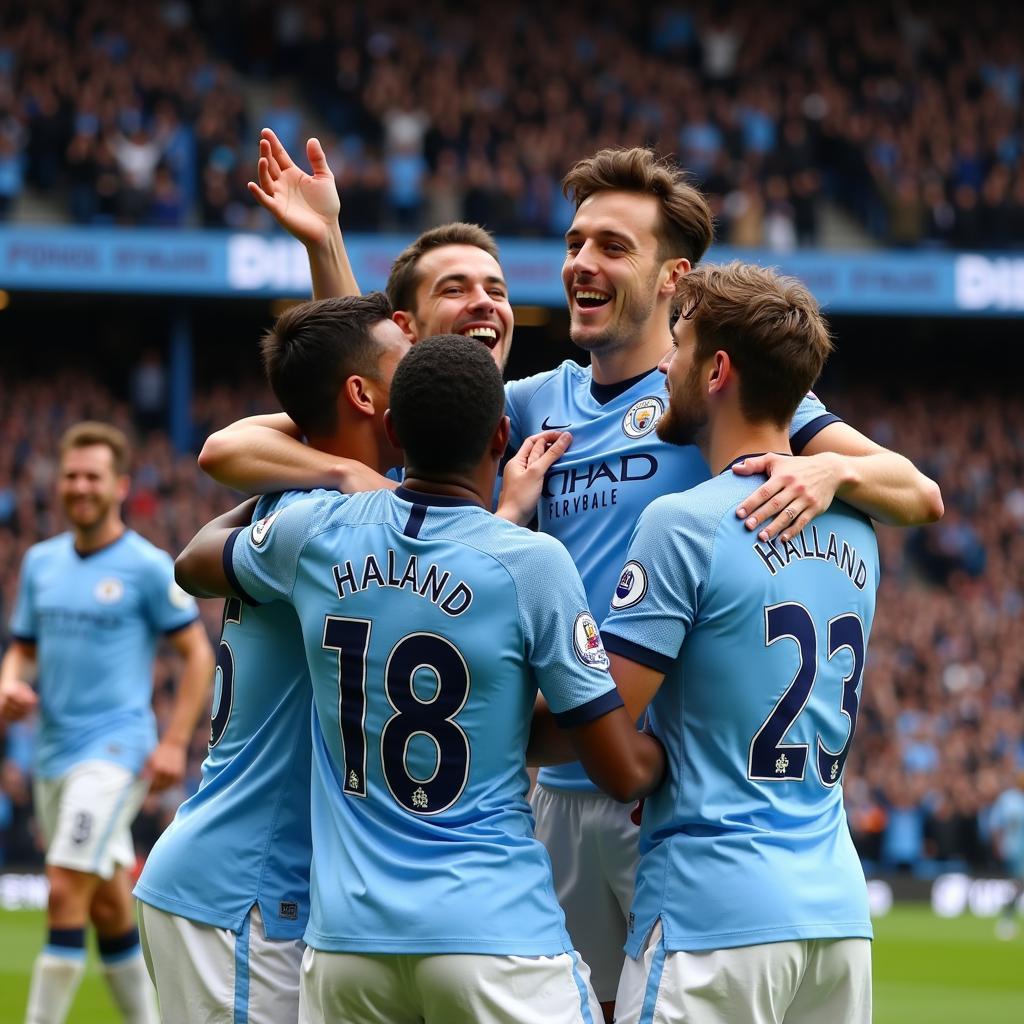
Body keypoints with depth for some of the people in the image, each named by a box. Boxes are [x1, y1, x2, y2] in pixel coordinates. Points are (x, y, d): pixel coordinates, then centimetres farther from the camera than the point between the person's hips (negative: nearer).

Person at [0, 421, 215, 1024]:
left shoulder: (148, 567, -6)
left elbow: (197, 653, -4)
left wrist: (174, 744, -11)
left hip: (115, 748, -6)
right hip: (55, 750, 6)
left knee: (66, 892, -16)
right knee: (109, 906, 12)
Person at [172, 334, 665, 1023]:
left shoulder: (315, 533, 2)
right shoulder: (533, 562, -10)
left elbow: (198, 563, 27)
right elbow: (626, 772, -6)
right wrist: (672, 745, 16)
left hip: (344, 933, 4)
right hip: (495, 932, -4)